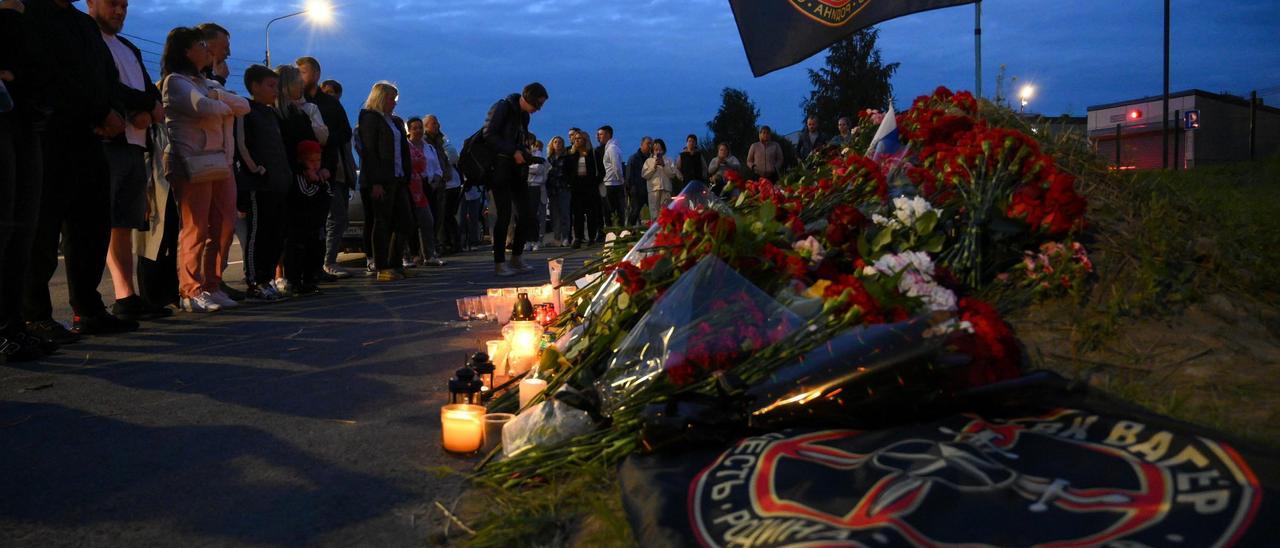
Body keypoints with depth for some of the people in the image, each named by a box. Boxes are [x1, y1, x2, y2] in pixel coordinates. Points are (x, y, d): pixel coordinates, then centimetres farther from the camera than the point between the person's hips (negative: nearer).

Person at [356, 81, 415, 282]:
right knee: (382, 223, -3)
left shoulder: (396, 121, 20)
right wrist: (375, 183, -19)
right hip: (381, 181, -8)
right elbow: (368, 151, -13)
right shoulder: (370, 118, -5)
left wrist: (406, 178, 11)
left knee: (406, 222, 5)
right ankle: (383, 269, 2)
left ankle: (394, 265, 15)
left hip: (398, 180, 8)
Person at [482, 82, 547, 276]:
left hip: (515, 168, 8)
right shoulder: (502, 107, -9)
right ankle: (499, 263, -4)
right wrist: (514, 152, -20)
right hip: (499, 167, -8)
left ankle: (516, 259, 14)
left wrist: (524, 152, 1)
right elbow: (489, 136, -17)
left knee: (526, 212, 4)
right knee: (504, 214, -11)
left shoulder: (524, 115, 16)